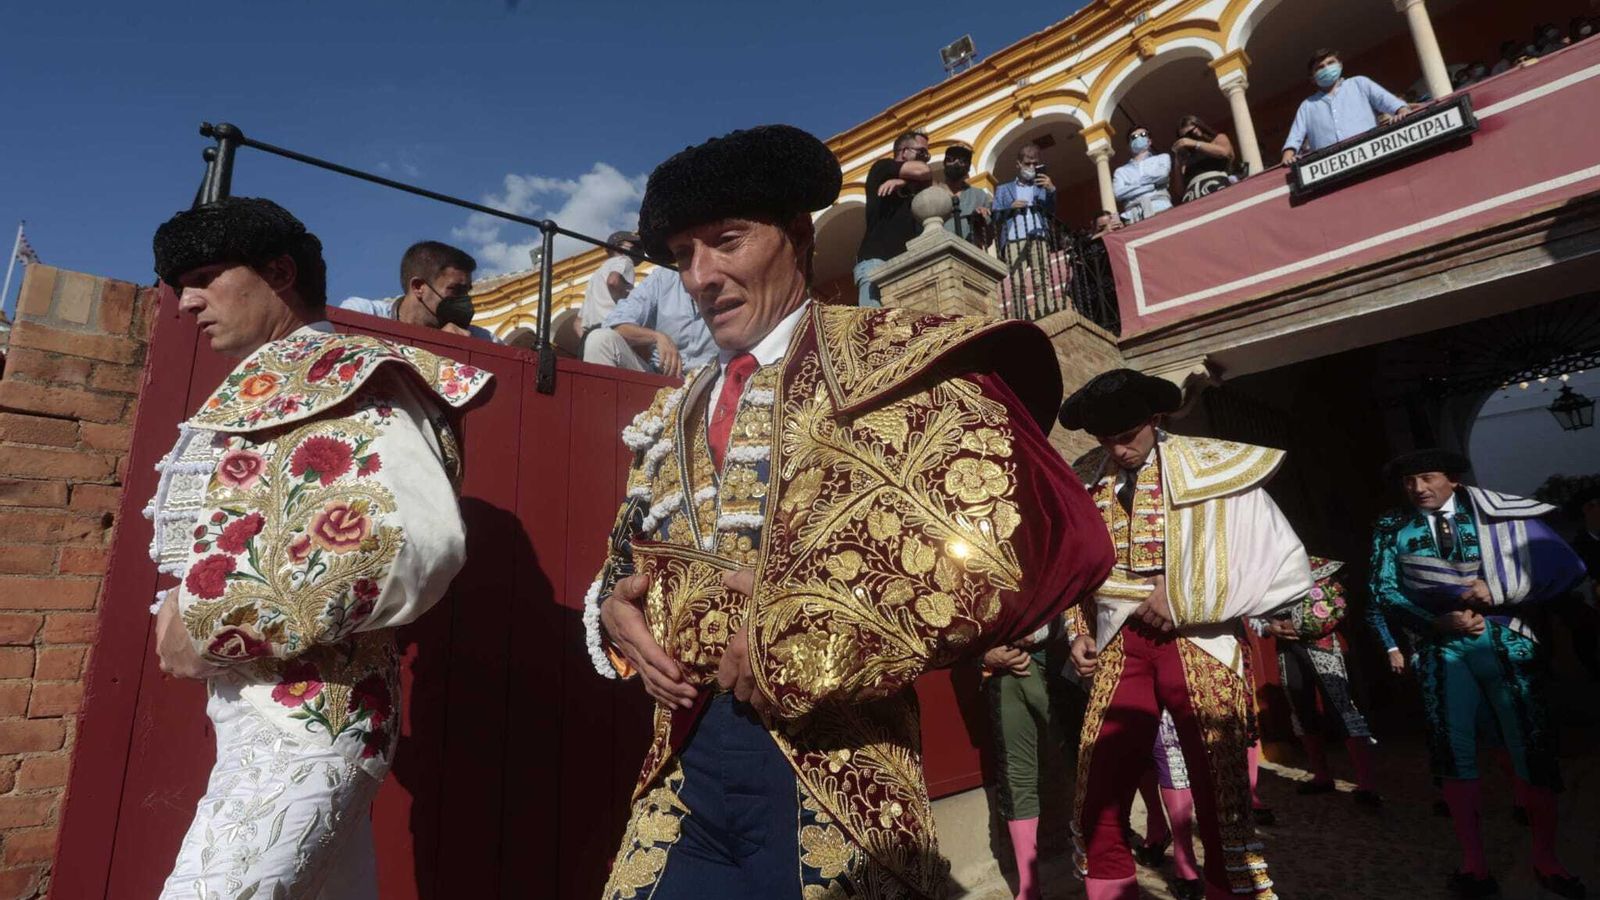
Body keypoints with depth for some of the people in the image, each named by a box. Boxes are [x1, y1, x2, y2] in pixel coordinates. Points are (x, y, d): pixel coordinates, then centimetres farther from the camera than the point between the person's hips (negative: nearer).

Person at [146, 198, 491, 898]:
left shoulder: (344, 373, -8)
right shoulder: (270, 387, 19)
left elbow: (418, 540, -27)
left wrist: (211, 623, -18)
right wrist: (187, 608, 3)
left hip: (301, 723, -9)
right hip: (299, 721, 9)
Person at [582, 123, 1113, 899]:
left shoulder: (888, 357, -6)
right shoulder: (669, 420, 14)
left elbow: (1006, 537, -20)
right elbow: (626, 559, 19)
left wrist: (799, 632, -18)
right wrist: (617, 610, -4)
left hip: (835, 779, -5)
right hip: (681, 769, 6)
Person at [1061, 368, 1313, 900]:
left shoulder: (1214, 470, -6)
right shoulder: (1085, 483, 4)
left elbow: (1289, 568, -7)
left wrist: (1187, 600, -12)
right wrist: (1078, 634, 5)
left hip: (1200, 649, -2)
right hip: (1119, 652, 3)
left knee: (1222, 811, 8)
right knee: (1097, 810, 6)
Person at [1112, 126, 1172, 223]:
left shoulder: (1162, 158, 25)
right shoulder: (1121, 171, 24)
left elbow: (1163, 174, 1)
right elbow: (1118, 193, 5)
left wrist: (1137, 182, 11)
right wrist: (1151, 186, 1)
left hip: (1160, 208, 0)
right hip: (1133, 215, 0)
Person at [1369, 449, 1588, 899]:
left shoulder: (1492, 516, 2)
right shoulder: (1391, 530, 3)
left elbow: (1559, 565, -2)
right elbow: (1384, 590, -2)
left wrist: (1499, 591, -14)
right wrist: (1440, 622, -13)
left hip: (1505, 641, 0)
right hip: (1441, 648, 0)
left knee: (1531, 746, 5)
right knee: (1454, 750, 3)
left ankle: (1546, 859, 24)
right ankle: (1473, 862, 14)